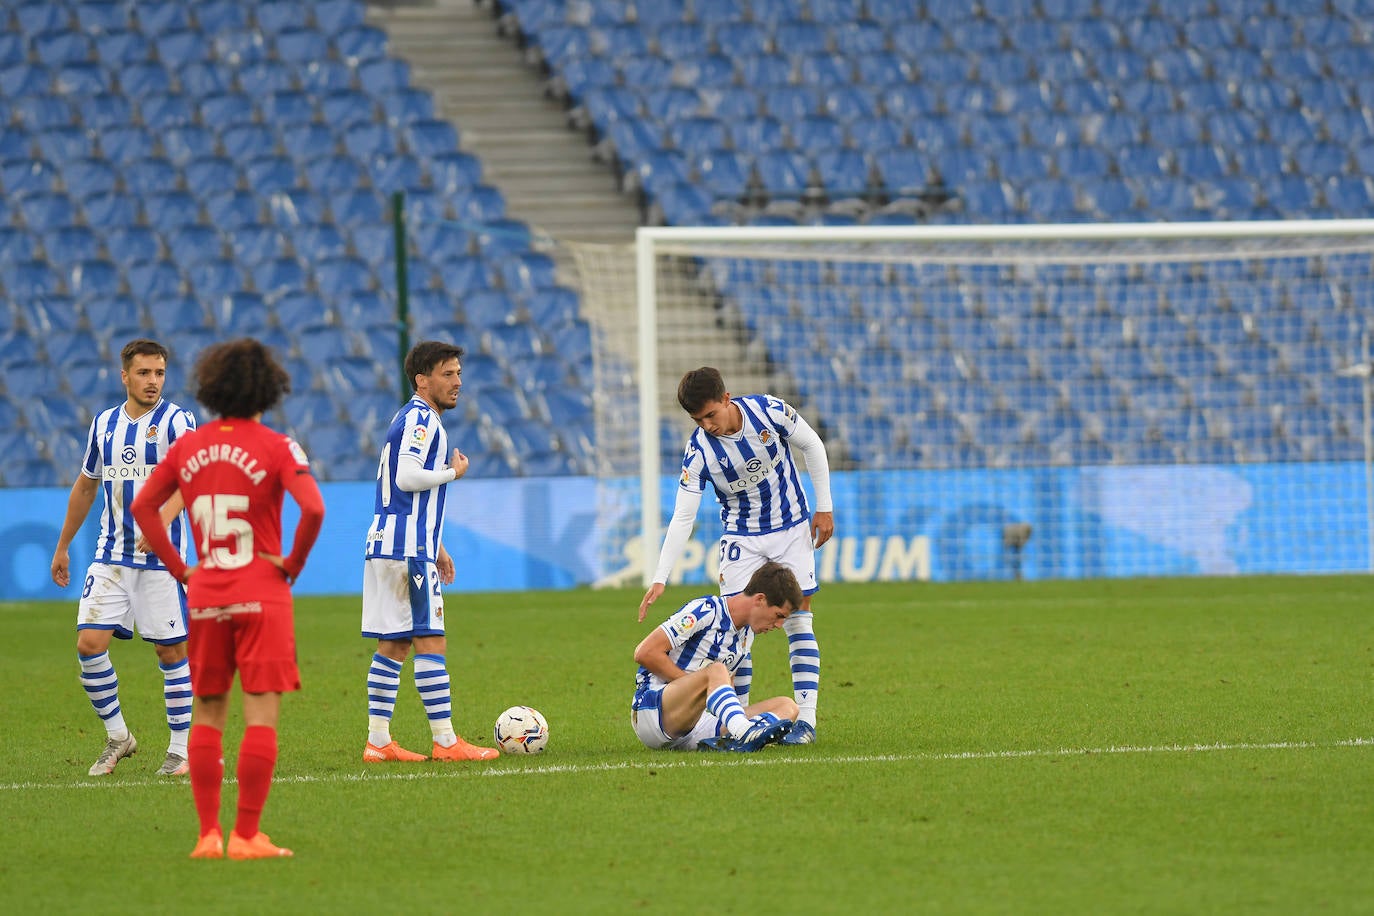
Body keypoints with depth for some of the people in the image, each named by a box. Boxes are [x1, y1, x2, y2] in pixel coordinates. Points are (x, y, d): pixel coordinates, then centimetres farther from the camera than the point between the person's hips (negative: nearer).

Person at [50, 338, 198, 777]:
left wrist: (162, 520, -40)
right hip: (110, 556, 4)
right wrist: (62, 547, 25)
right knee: (89, 643, -7)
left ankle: (180, 749, 10)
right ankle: (117, 736, 10)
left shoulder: (176, 420, -6)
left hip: (161, 558, -4)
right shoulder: (104, 423, 10)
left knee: (171, 651, 0)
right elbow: (85, 486, 22)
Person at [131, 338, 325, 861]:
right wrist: (293, 563, -6)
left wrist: (179, 568, 9)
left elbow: (142, 507, 7)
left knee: (208, 715, 12)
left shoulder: (187, 446, 6)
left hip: (204, 597, 4)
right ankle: (246, 836, -8)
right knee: (261, 716, -3)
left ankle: (207, 834, 9)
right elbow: (313, 509, -21)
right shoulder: (275, 448, -8)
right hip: (261, 596, -4)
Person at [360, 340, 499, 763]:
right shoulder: (420, 419, -10)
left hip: (387, 548, 10)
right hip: (408, 549, -10)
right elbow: (407, 476, -23)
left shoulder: (414, 419, 22)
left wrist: (436, 548, 28)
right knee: (431, 643, -9)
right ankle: (445, 741, -10)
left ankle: (378, 741, 8)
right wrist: (454, 472, -8)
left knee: (393, 645, 9)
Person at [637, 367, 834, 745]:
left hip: (792, 528, 0)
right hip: (741, 537, 0)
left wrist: (824, 507, -2)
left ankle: (806, 718, -4)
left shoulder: (769, 411, -20)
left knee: (798, 618, -4)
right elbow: (682, 518, -19)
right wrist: (660, 579, -26)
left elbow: (812, 445, -2)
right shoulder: (699, 450, -20)